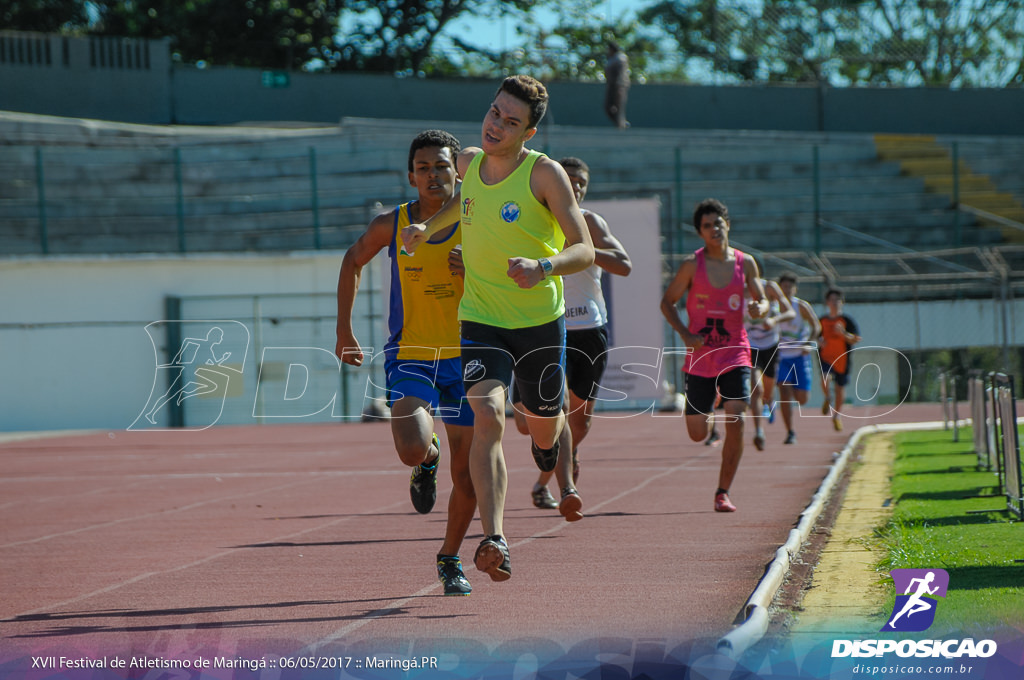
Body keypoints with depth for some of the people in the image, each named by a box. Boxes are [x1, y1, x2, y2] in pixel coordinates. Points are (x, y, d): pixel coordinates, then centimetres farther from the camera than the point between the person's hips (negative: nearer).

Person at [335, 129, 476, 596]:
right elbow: (354, 260, 14)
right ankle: (427, 460, 14)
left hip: (465, 359, 1)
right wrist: (344, 330, 14)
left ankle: (450, 560, 29)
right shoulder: (392, 225, -5)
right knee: (412, 449, -26)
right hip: (409, 356, -1)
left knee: (466, 477, 3)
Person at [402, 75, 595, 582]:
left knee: (543, 425, 17)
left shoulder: (545, 173, -14)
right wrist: (429, 228, 10)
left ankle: (550, 456, 58)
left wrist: (543, 267, -36)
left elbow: (584, 251, -17)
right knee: (487, 417, -21)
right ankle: (494, 540, -30)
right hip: (481, 320, 2)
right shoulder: (469, 161, 0)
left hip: (541, 322, -2)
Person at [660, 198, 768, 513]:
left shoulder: (745, 263, 2)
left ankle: (723, 492, -6)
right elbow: (667, 302, 2)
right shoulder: (692, 265, -5)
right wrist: (685, 334, -13)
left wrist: (759, 308, -13)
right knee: (697, 434, 4)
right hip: (700, 357, -1)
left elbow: (762, 301, 12)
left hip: (735, 354, 1)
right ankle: (709, 406, 44)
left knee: (735, 421, -17)